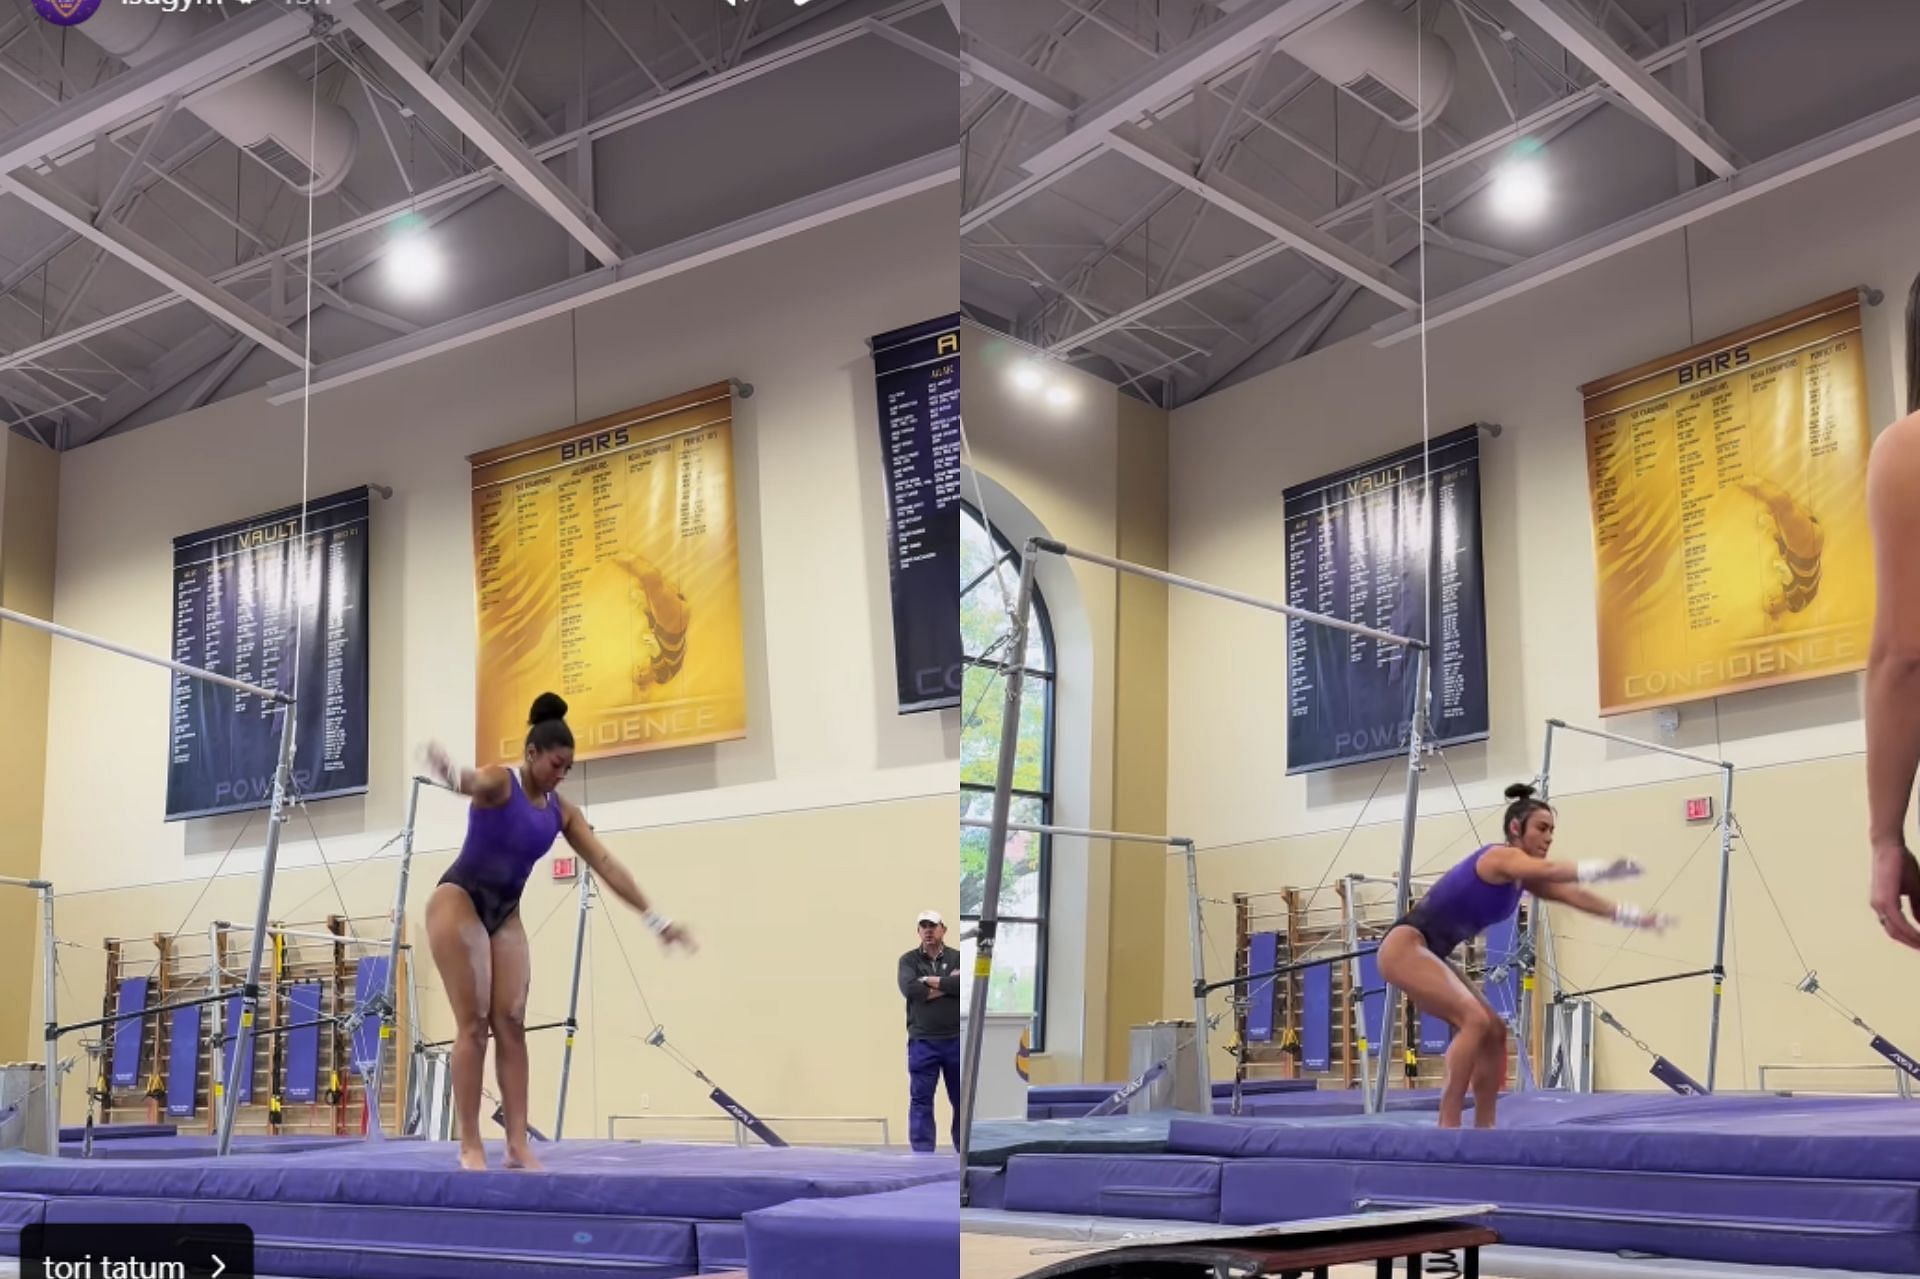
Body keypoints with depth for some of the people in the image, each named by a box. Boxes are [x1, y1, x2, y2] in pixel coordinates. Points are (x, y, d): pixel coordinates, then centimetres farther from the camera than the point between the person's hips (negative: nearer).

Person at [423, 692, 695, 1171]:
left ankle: (518, 1144, -5)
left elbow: (606, 865, 4)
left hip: (505, 914, 6)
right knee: (473, 1023, -11)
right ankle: (470, 1146, -10)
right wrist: (448, 771, -67)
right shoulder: (499, 781, -15)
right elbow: (472, 781, -41)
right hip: (459, 901, -6)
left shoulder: (561, 810, 4)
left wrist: (655, 920, 2)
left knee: (512, 1024, -2)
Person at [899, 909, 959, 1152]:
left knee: (961, 1099, 6)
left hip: (956, 1040, 1)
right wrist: (948, 984, -10)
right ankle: (923, 1156, 0)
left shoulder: (957, 958, 6)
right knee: (921, 1101, -2)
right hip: (922, 1041, -1)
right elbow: (909, 989, -14)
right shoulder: (909, 960, 5)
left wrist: (932, 981, -10)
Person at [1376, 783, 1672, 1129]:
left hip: (1427, 955, 11)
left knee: (1494, 1031, 7)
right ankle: (1448, 1125, -25)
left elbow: (1574, 896, 11)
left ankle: (1484, 1127, 9)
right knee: (1474, 1020, -24)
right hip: (1404, 946, -11)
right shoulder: (1499, 858, -14)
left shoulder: (1522, 876, 14)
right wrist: (1608, 867, -47)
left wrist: (1636, 916, 3)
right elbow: (1551, 870, -33)